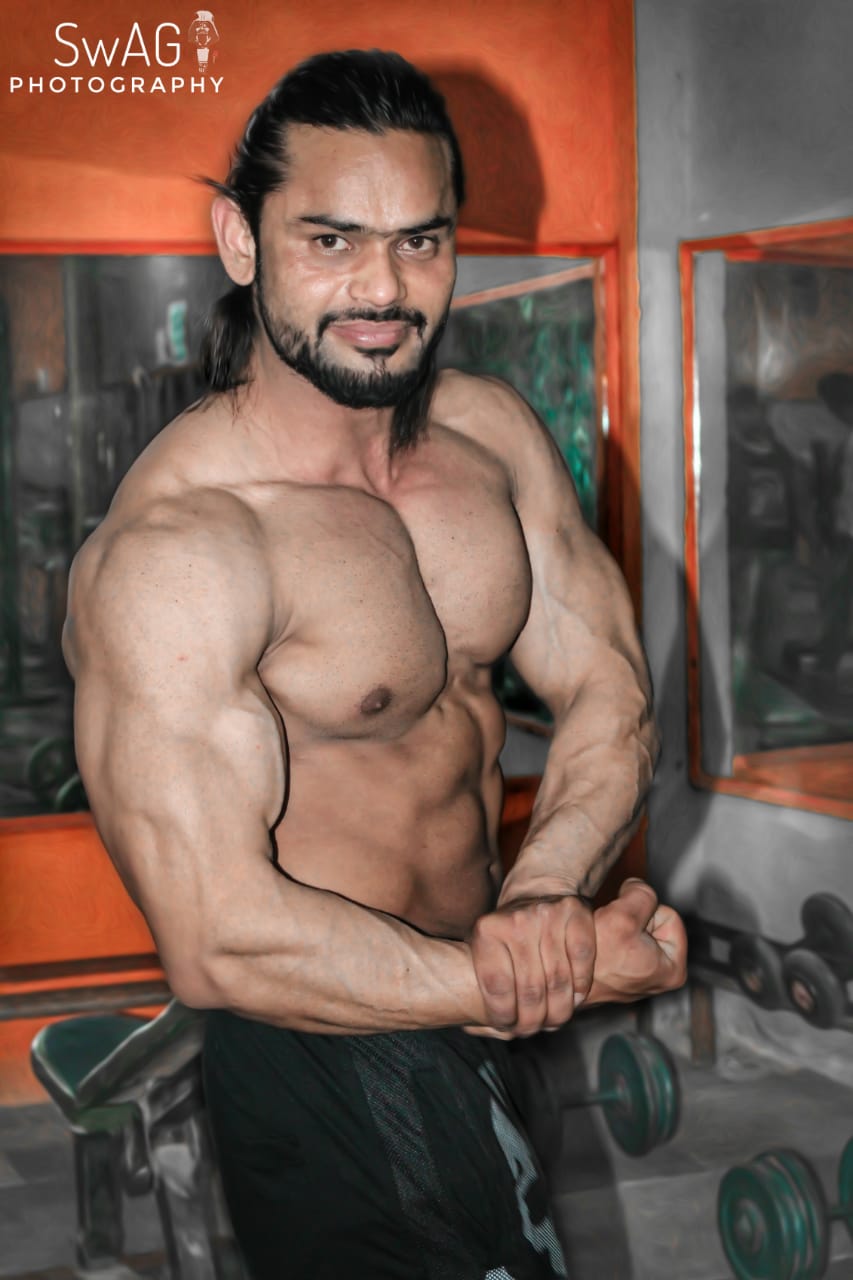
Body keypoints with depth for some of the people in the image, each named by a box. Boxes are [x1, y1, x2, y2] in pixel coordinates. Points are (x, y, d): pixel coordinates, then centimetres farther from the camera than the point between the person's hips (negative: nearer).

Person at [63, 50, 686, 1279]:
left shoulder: (493, 431, -3)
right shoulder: (172, 552, -28)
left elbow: (611, 696, -2)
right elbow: (220, 942, -30)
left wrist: (540, 899, -22)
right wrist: (542, 977, -24)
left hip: (473, 994, 8)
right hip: (326, 1053, -7)